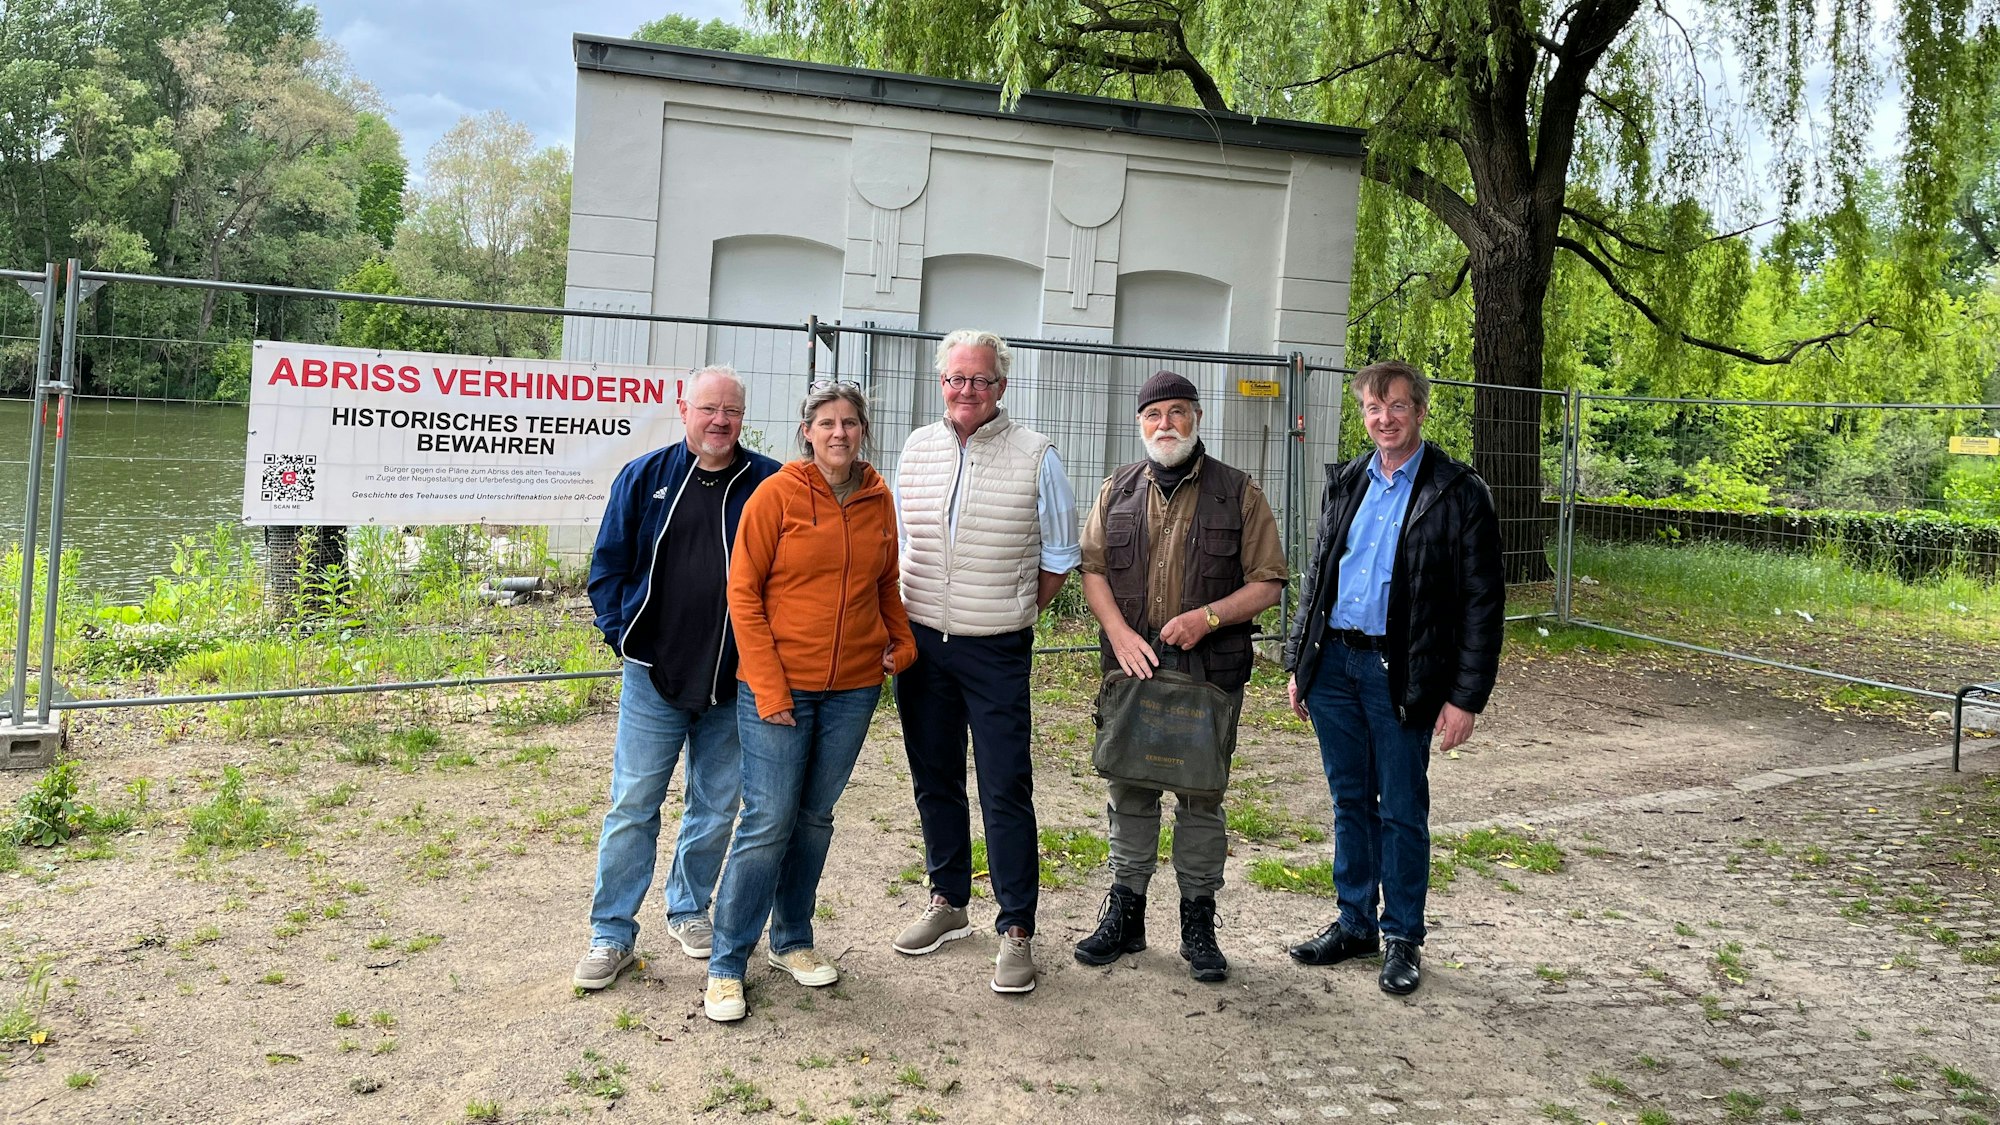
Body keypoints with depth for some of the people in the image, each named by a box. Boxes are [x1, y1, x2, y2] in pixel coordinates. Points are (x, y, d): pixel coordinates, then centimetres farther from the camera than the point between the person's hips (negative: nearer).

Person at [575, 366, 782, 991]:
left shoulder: (769, 485, -1)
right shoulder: (645, 477, 1)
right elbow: (607, 565, 7)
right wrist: (623, 636, -2)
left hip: (734, 682, 1)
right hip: (654, 677, 0)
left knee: (717, 809, 14)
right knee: (633, 805, 3)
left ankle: (689, 909, 34)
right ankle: (612, 935, 15)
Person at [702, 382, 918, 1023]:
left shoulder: (878, 499, 6)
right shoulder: (777, 495, -8)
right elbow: (743, 593, -8)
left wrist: (902, 641, 4)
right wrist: (767, 685, -13)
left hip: (853, 687, 4)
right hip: (780, 686, -4)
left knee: (815, 816, 14)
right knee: (768, 821, -4)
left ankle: (792, 940, 31)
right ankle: (726, 965, 9)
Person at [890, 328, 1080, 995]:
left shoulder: (1035, 456, -6)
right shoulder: (916, 450, 6)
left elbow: (1059, 556, 2)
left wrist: (1015, 613, 1)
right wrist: (903, 621, 10)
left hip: (996, 652, -4)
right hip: (920, 640, 4)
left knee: (1006, 790, -3)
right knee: (933, 779, 14)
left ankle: (1017, 931, 8)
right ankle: (948, 903, 30)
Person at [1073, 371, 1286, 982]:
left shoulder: (1239, 493, -1)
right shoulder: (1117, 491, 8)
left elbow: (1268, 582, -2)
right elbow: (1093, 568, 5)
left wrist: (1208, 617, -17)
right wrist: (1120, 633, -11)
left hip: (1211, 673, -2)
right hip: (1132, 666, 2)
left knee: (1202, 796, 6)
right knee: (1130, 791, 10)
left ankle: (1198, 924, 19)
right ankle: (1124, 913, 23)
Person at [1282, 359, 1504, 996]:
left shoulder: (1457, 493, -7)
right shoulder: (1345, 484, 11)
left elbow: (1482, 601, -8)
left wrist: (1466, 697, -12)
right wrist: (1298, 664, 13)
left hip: (1400, 674, -5)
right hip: (1333, 663, 5)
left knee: (1402, 811, 5)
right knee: (1350, 802, 14)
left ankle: (1402, 938, 20)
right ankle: (1354, 923, 27)